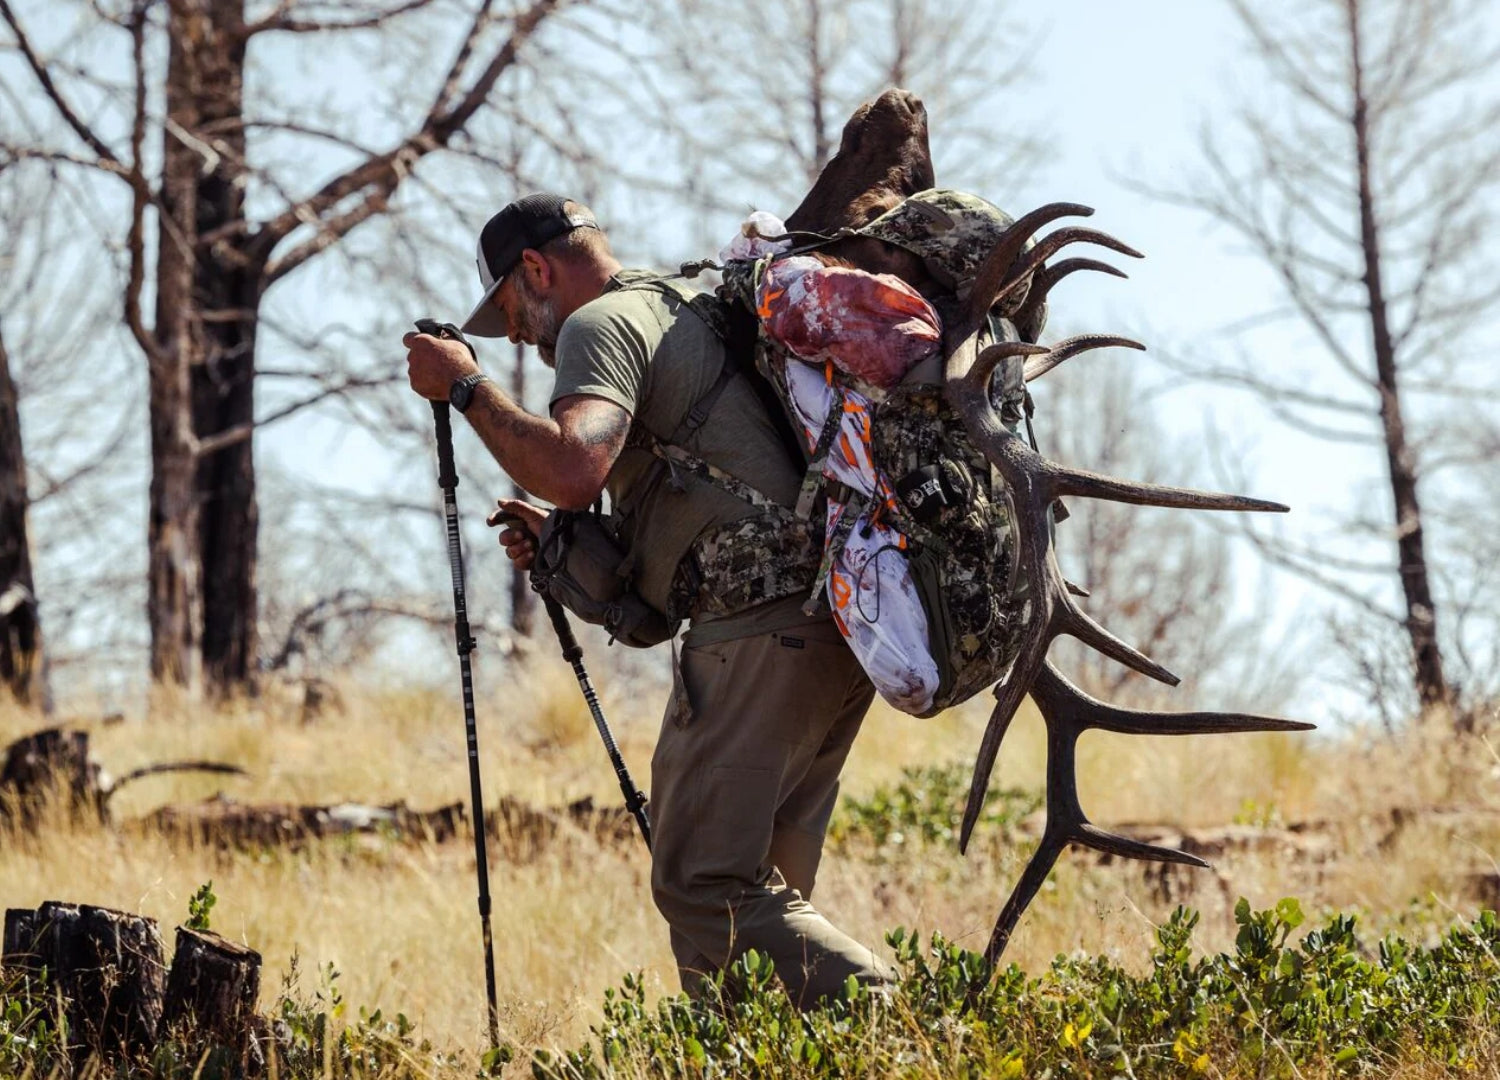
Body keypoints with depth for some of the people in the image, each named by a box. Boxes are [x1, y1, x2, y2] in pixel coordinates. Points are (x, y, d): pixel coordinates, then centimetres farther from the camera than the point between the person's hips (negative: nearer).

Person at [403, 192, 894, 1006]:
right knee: (757, 890, 10)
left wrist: (465, 386, -7)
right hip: (835, 625, 10)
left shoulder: (602, 323, -1)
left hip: (764, 629, -10)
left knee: (703, 884, -12)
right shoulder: (688, 313, 30)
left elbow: (574, 469, -21)